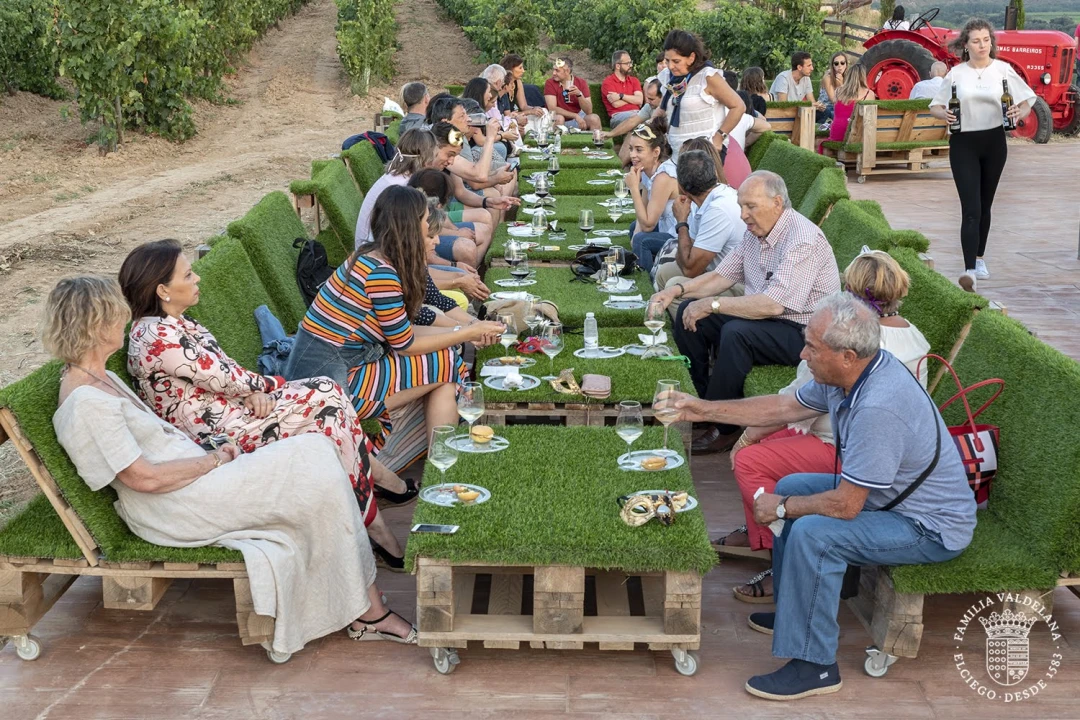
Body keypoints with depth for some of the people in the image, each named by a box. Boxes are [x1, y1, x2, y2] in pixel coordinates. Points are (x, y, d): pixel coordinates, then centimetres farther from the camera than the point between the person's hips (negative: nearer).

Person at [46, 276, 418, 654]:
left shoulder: (103, 379, 14)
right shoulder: (85, 404, -18)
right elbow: (145, 477, -21)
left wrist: (210, 452, 5)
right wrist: (212, 460, -10)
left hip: (193, 479, 10)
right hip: (173, 511, -10)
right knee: (312, 456, -14)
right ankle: (369, 611, -4)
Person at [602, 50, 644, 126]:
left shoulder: (634, 80, 22)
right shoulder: (608, 82, 6)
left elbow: (640, 100, 4)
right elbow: (616, 104, -8)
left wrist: (621, 96, -6)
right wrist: (632, 98, 6)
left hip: (637, 113, 5)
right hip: (618, 115, -5)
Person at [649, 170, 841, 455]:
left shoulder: (803, 239, -23)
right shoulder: (755, 232, 6)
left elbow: (773, 304, -31)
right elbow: (722, 276, 13)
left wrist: (712, 304, -26)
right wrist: (678, 290, -4)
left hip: (801, 332, -9)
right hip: (762, 317, 9)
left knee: (736, 333, -34)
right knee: (688, 311, -1)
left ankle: (725, 427, -19)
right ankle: (708, 399, 3)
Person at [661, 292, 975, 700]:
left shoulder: (878, 407, -35)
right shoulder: (848, 372, -6)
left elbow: (845, 506, -29)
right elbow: (785, 407, 9)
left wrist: (781, 508, -12)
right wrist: (706, 410, 7)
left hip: (933, 528, -10)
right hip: (890, 496, 10)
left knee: (812, 533, -26)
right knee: (791, 487, 15)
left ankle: (814, 666, -10)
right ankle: (794, 612, 27)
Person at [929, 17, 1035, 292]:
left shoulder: (1003, 70, 0)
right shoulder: (956, 74, -1)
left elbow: (1027, 99, 5)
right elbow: (935, 106, 5)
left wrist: (1020, 112, -17)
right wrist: (944, 114, -18)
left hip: (994, 142, 2)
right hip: (963, 144, -2)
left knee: (984, 205, 15)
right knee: (971, 209, -12)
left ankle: (979, 258, 32)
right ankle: (970, 271, -18)